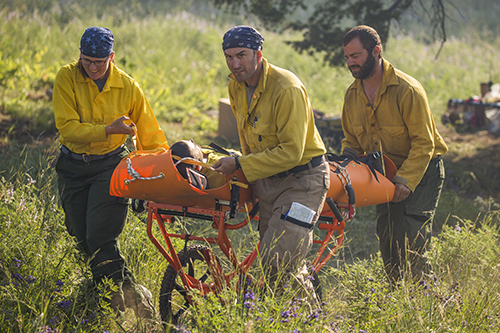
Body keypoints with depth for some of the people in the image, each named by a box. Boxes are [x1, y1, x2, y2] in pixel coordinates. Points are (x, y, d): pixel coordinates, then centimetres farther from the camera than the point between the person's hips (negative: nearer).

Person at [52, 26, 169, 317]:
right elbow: (68, 127, -17)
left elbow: (150, 134, 5)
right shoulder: (67, 79, -9)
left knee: (101, 237, -15)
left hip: (110, 166, -2)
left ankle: (127, 294, -5)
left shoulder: (128, 87, -5)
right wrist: (107, 130, -24)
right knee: (82, 238, 5)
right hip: (73, 167, 2)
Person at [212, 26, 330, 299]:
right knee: (269, 260, 10)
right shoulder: (236, 87, 2)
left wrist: (239, 165, -23)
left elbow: (291, 153, -25)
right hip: (267, 181, 8)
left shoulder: (287, 89, -24)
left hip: (302, 180, -8)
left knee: (278, 262, -17)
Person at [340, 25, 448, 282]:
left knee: (411, 243, -15)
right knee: (388, 241, 5)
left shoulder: (407, 90, -20)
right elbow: (351, 141, 13)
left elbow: (424, 143, -20)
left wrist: (405, 181, -29)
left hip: (421, 172, -6)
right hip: (386, 174, 7)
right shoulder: (352, 94, 1)